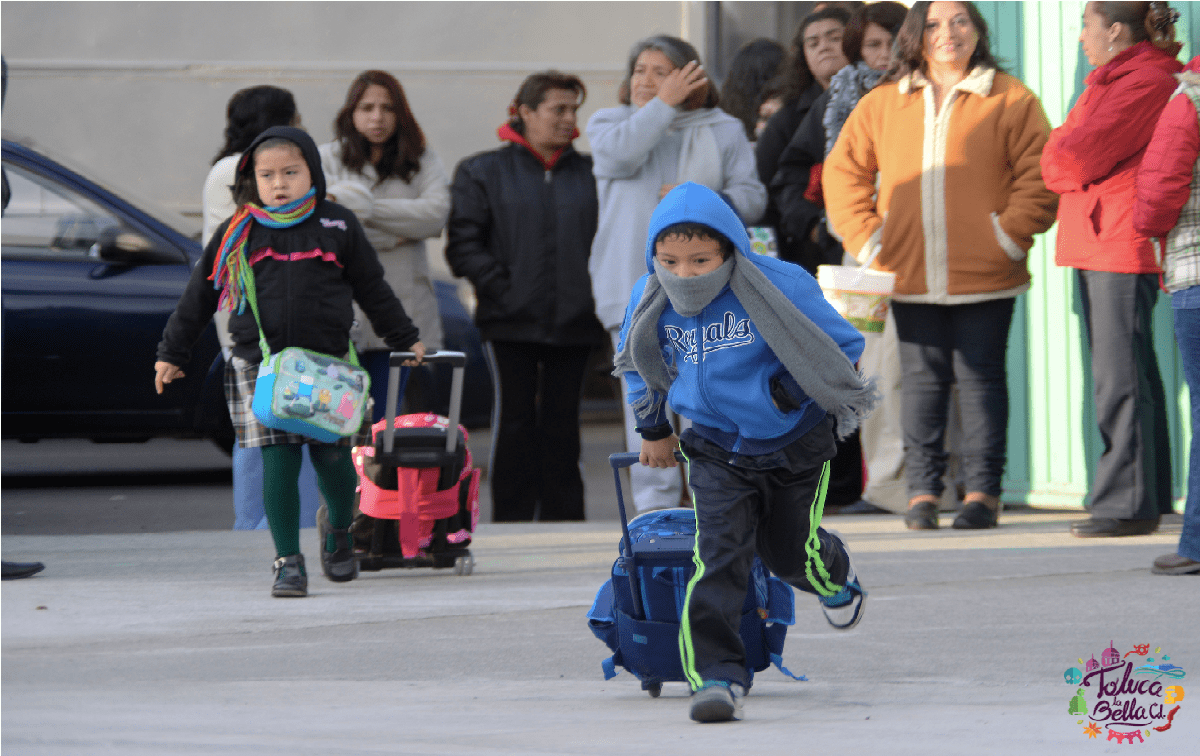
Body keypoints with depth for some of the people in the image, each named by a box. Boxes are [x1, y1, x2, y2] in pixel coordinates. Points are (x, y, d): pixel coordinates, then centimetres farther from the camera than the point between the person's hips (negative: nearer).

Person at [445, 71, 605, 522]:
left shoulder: (591, 174, 10)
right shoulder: (484, 172, 4)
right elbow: (464, 245, -2)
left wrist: (598, 294, -3)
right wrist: (503, 288, -11)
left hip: (573, 321, 2)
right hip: (511, 321, -2)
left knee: (562, 425, 6)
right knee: (515, 420, -1)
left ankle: (563, 522, 12)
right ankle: (510, 523, 5)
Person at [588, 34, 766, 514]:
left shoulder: (723, 131, 15)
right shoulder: (608, 124, 15)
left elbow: (752, 198, 6)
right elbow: (621, 154, -9)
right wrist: (664, 105, -9)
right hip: (636, 288, 0)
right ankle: (655, 501, -4)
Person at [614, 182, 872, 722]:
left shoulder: (779, 286, -23)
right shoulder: (650, 301, -11)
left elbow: (845, 345, -10)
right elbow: (639, 361, 12)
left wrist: (793, 387, -16)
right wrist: (653, 428, 20)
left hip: (795, 441, -2)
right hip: (716, 450, 2)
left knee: (789, 550, 14)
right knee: (718, 556, -13)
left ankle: (833, 577, 52)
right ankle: (715, 675, -15)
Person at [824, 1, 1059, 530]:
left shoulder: (1010, 101, 1)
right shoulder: (883, 104, 10)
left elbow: (1039, 175, -2)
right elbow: (843, 172, 14)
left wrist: (1009, 236, -10)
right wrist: (866, 238, 4)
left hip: (984, 274, -3)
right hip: (910, 276, 3)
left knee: (980, 377, 0)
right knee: (922, 380, 4)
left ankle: (982, 492, 4)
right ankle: (922, 491, 9)